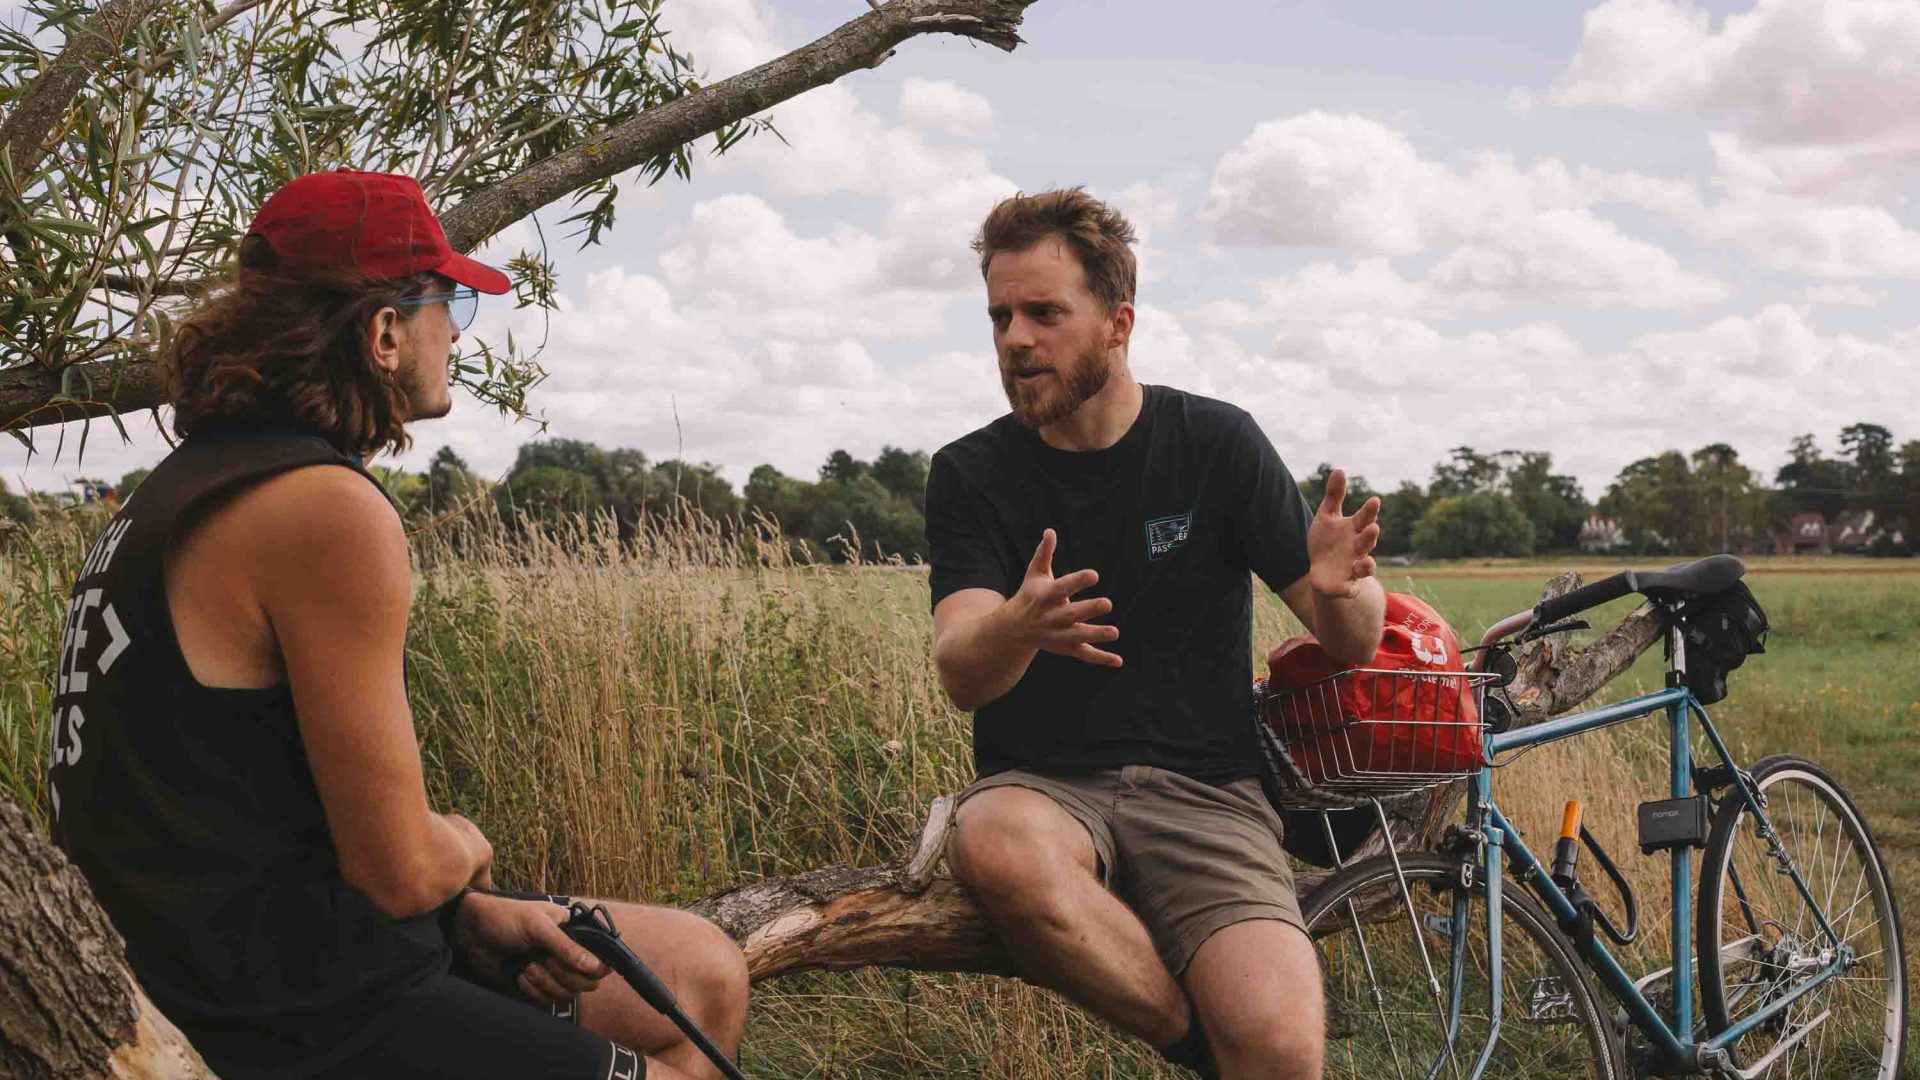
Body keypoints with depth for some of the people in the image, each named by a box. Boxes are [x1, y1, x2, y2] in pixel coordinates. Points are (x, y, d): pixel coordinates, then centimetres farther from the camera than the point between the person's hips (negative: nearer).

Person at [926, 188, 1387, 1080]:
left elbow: (1352, 641, 2)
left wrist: (1340, 589, -23)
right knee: (999, 848, -36)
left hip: (1202, 794, -1)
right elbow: (960, 675, -11)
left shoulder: (1216, 444, 2)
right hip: (1040, 786, 2)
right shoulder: (969, 476, 3)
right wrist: (1017, 627, -35)